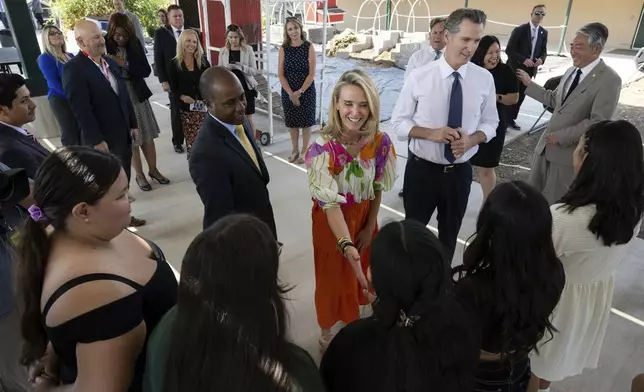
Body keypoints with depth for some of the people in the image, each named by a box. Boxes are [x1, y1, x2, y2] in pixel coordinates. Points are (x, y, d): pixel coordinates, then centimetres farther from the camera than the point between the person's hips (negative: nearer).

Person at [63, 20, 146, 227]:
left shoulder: (111, 63, 11)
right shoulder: (74, 68, -14)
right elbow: (81, 108, -18)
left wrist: (133, 124, 13)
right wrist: (96, 140, -20)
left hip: (122, 134, 7)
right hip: (102, 139, -7)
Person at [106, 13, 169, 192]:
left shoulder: (135, 45, 0)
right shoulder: (104, 46, -8)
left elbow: (146, 70, -6)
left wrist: (124, 64, -15)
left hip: (138, 95, 3)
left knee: (147, 136, 9)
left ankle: (153, 170, 25)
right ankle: (140, 175, 19)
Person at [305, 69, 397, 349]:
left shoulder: (380, 142, -16)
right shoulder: (322, 147, -29)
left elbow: (378, 188, -2)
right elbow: (330, 203, -32)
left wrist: (370, 226, 1)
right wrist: (346, 245, -44)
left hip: (365, 217, 4)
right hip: (332, 221, -4)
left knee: (362, 274, 24)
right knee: (332, 277, 16)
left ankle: (354, 320, 55)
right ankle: (326, 332, 45)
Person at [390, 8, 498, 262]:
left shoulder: (485, 79, -6)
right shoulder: (419, 76, -12)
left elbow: (490, 123, 4)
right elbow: (398, 122, -7)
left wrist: (472, 140, -18)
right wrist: (430, 133, -24)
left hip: (460, 172, 3)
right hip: (421, 169, -2)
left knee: (450, 234, 22)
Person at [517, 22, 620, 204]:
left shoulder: (609, 80, -14)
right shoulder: (571, 71, 10)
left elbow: (598, 123, -20)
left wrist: (561, 137, -19)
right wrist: (529, 84, 17)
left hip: (570, 152, -7)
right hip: (547, 145, 7)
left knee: (554, 204, 4)